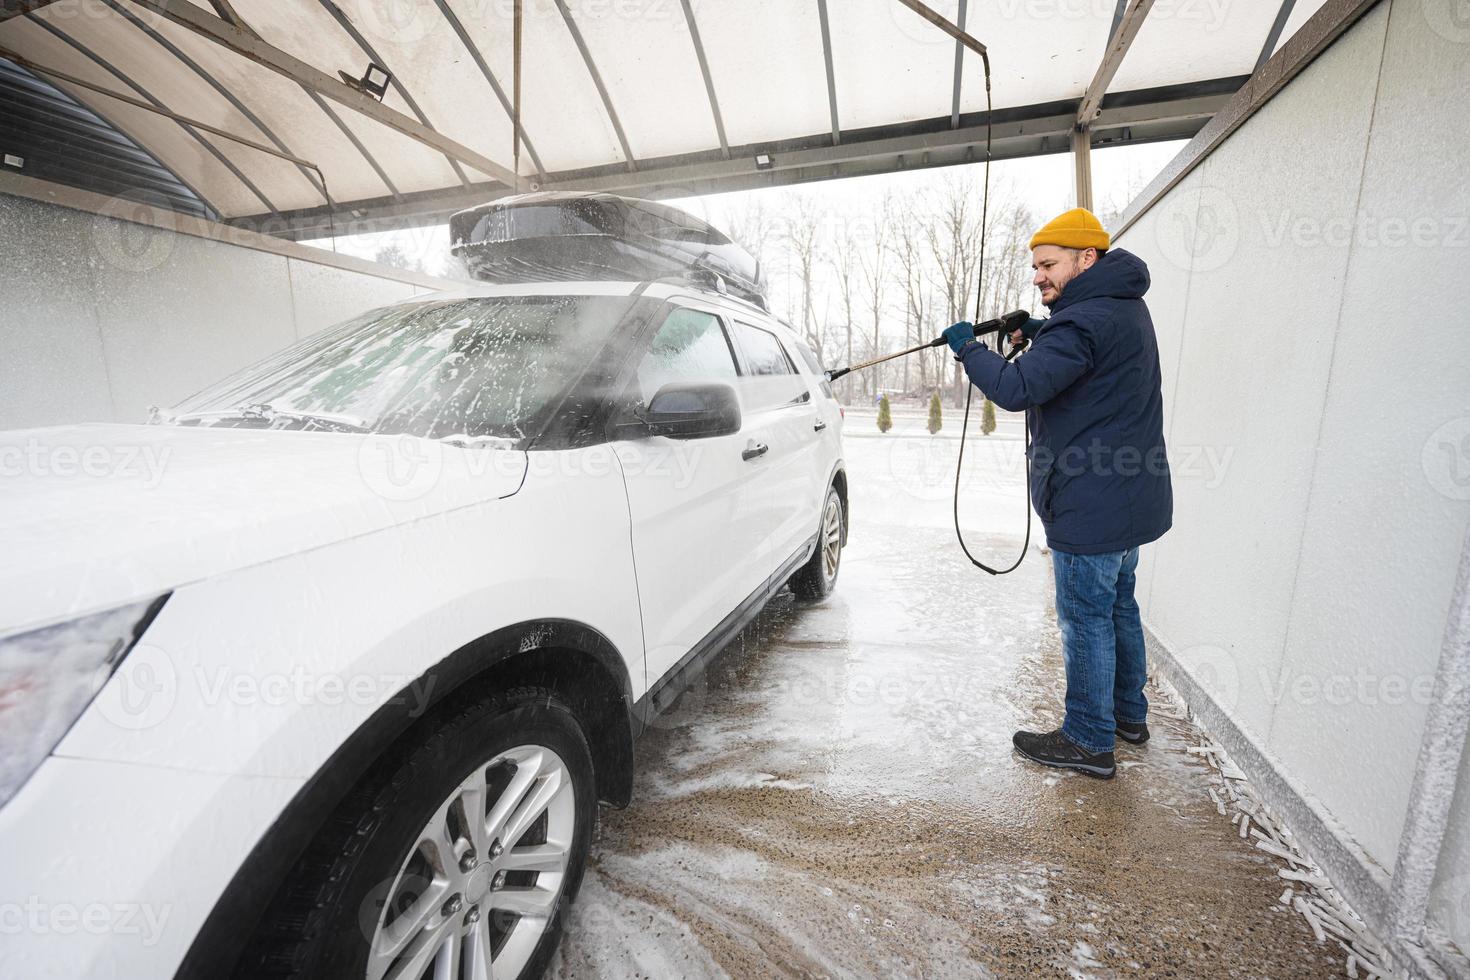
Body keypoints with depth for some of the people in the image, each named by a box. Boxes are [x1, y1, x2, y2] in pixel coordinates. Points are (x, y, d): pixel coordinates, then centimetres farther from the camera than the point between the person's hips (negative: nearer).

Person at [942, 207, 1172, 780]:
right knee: (1118, 605, 21)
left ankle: (1089, 741, 15)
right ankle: (1128, 713, 37)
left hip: (1091, 504, -10)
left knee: (1086, 619, 1)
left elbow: (1016, 389, -29)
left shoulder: (1085, 319, -20)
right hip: (1129, 496, 10)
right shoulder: (1124, 308, 13)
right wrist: (1039, 333, 10)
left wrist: (968, 348, -13)